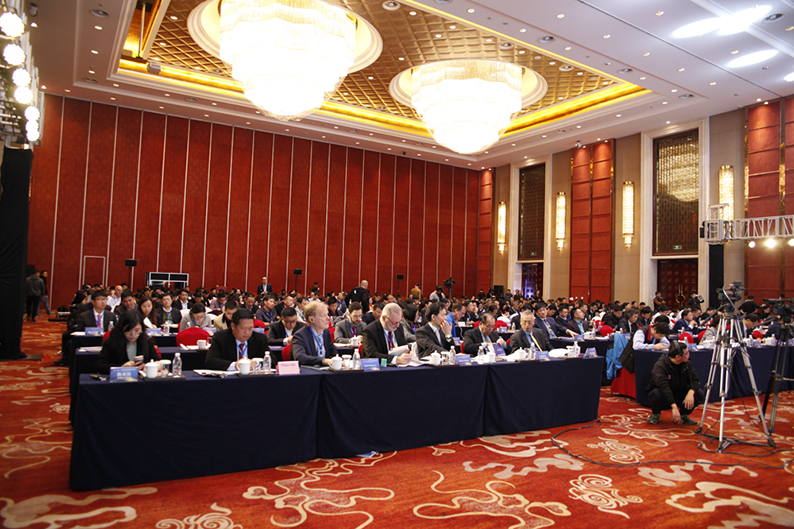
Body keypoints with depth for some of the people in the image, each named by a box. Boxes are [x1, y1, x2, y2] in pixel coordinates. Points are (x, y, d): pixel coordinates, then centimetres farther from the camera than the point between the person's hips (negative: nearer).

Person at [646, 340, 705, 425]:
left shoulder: (687, 363, -5)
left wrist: (691, 392, -33)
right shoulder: (660, 365, -25)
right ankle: (655, 414, -3)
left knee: (699, 394, -20)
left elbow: (695, 380, -10)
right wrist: (674, 407, -46)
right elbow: (663, 386, -36)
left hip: (678, 396, 5)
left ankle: (683, 415, 7)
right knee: (656, 394, -39)